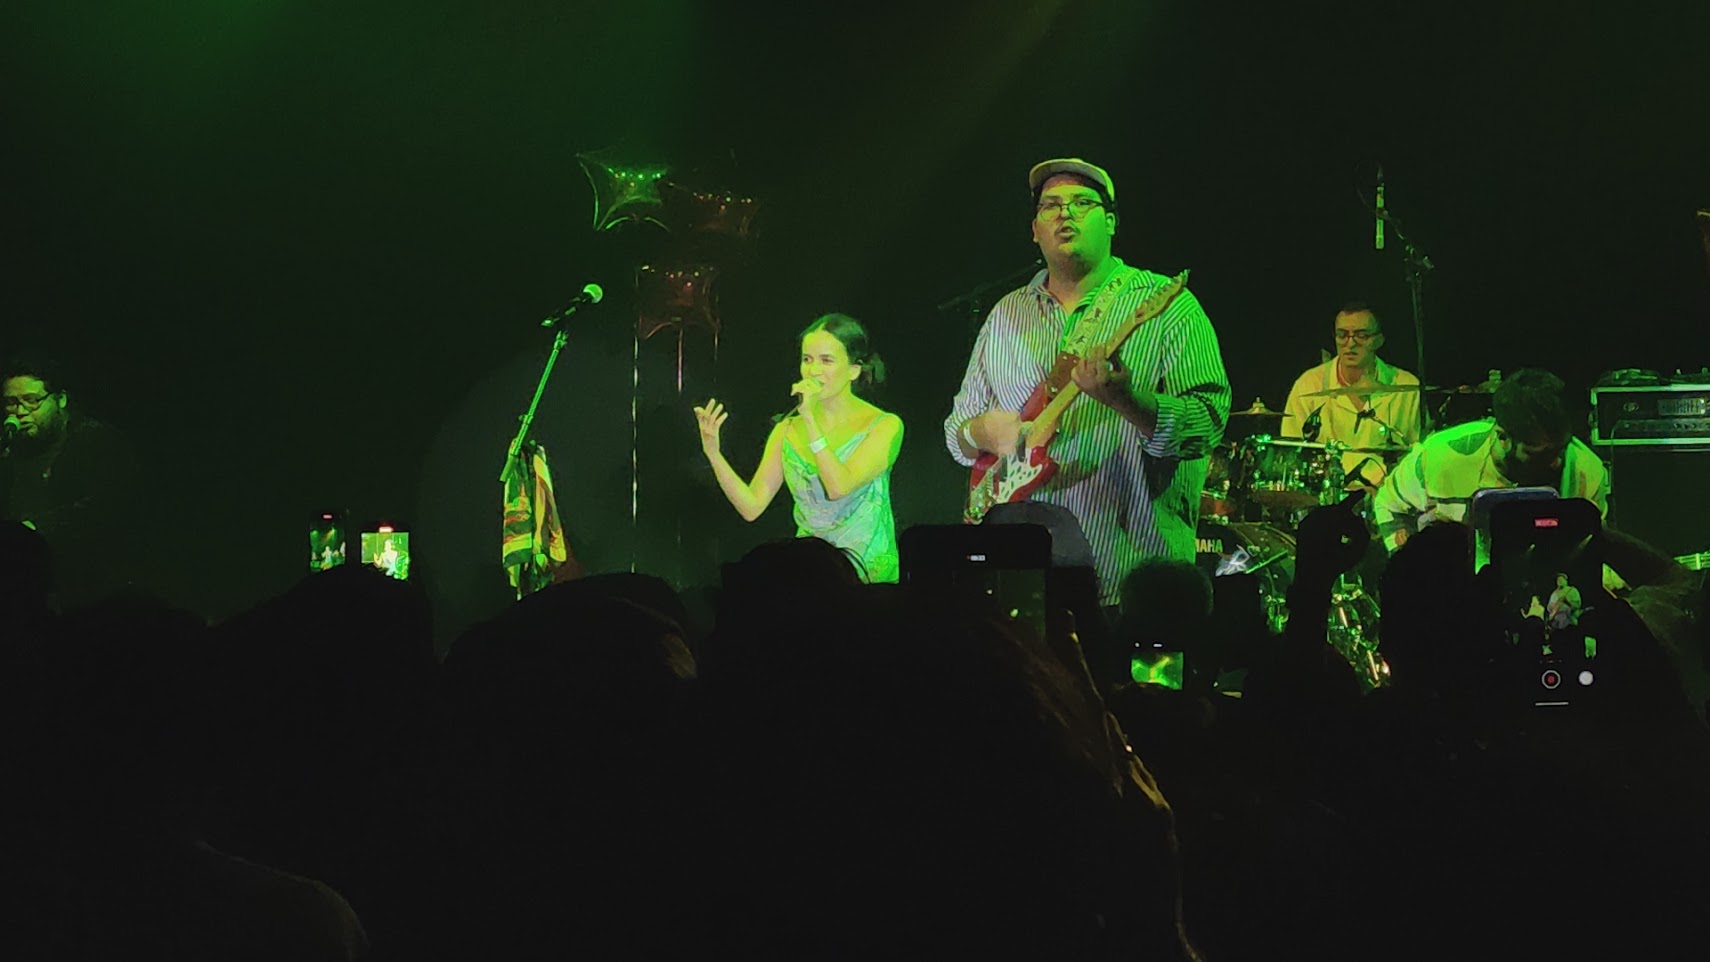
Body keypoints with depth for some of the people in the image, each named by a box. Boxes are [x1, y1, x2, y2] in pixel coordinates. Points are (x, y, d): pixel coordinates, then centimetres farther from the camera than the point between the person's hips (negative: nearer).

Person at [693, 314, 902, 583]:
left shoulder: (884, 426, -4)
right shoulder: (788, 427, 9)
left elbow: (840, 486, -19)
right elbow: (752, 506, 2)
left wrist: (810, 420, -18)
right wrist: (713, 454, -11)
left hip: (867, 574, -4)